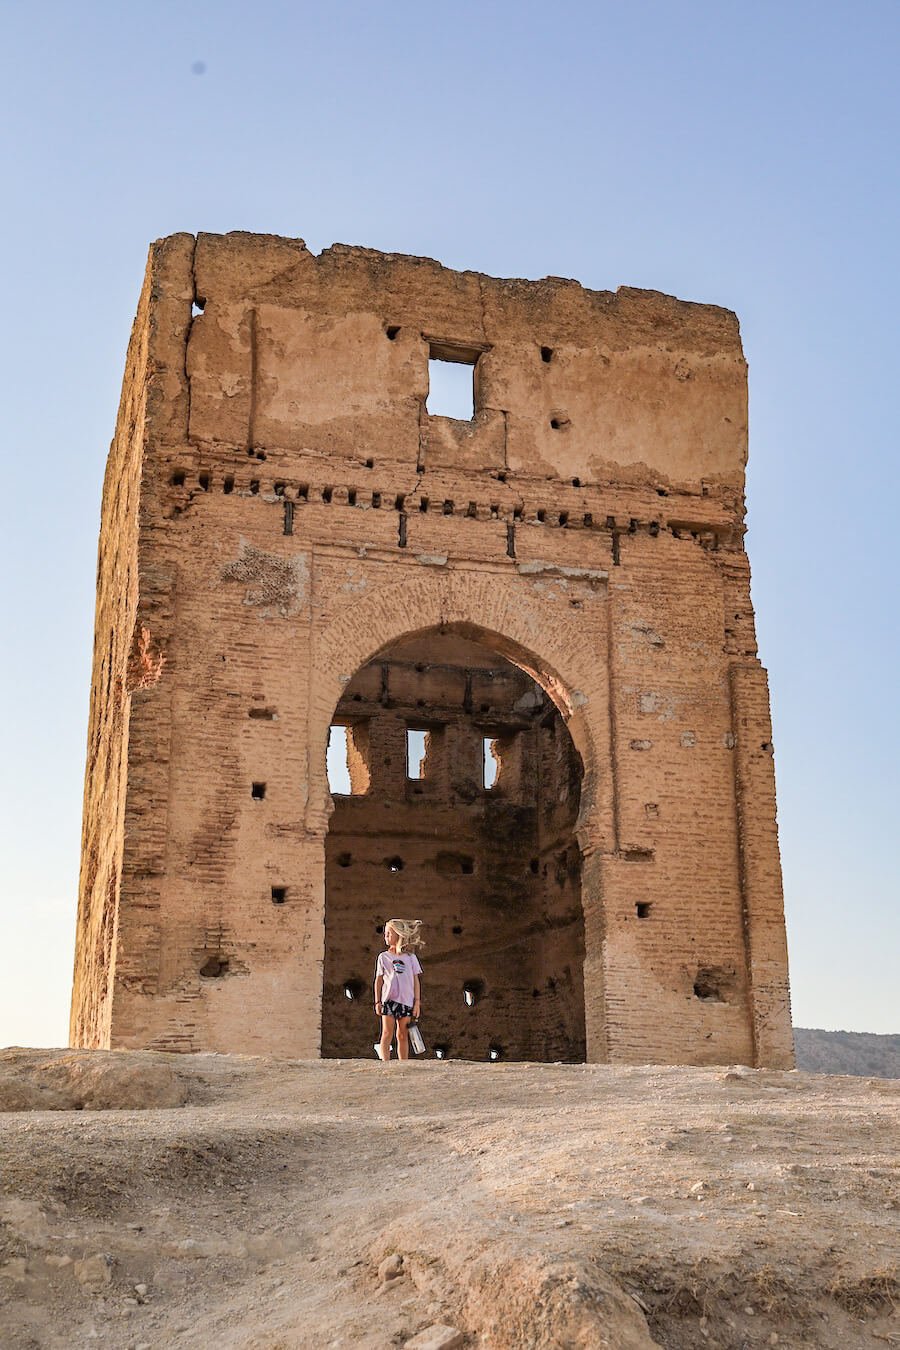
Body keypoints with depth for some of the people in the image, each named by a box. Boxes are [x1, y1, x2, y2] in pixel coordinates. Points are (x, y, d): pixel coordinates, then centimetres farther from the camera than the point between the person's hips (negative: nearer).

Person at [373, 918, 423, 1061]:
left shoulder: (410, 957, 8)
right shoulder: (383, 957, 8)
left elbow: (416, 981, 9)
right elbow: (378, 980, 9)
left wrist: (417, 1001, 3)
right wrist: (377, 1002, 4)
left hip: (406, 1000, 1)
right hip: (388, 999, -1)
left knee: (403, 1035, 5)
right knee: (387, 1033, -6)